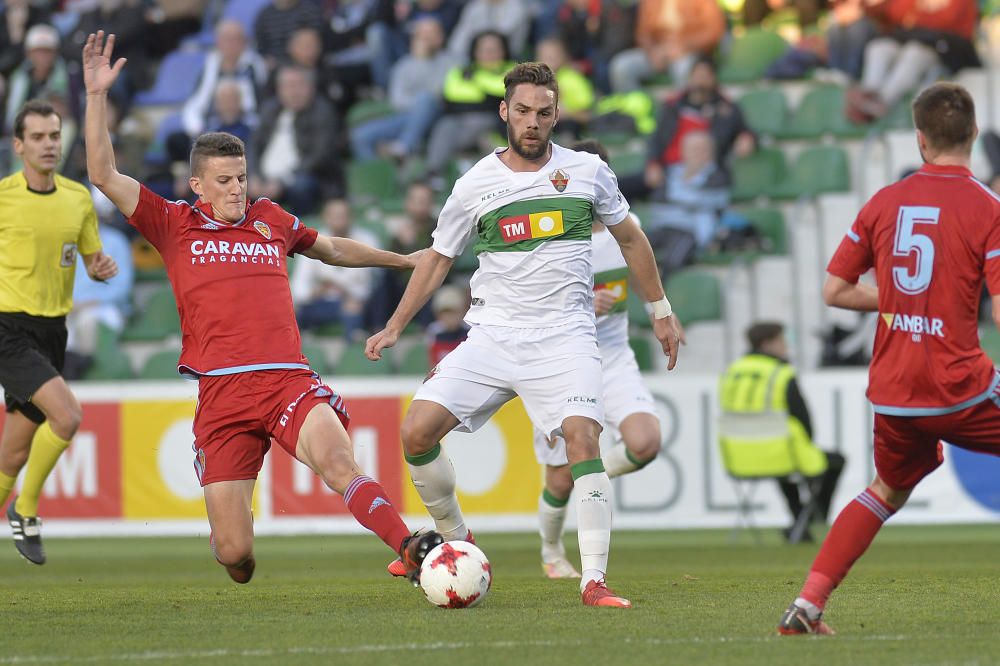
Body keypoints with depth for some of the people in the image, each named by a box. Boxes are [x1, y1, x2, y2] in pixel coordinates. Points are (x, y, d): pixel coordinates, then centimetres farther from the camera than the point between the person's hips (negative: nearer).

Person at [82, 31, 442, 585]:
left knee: (338, 461, -31)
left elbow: (332, 248, 38)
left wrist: (403, 259, 48)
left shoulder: (271, 220, 18)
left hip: (289, 380, 1)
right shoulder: (175, 226, 10)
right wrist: (96, 97, -4)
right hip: (222, 391, -1)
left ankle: (413, 551, -42)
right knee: (234, 554, -3)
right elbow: (104, 176, 3)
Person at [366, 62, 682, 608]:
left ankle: (594, 580, -22)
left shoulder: (587, 172, 4)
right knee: (416, 433, -10)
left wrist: (660, 311, 20)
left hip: (563, 335, -2)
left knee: (582, 438, -24)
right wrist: (394, 328, 11)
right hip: (492, 335, 2)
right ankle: (455, 539, 13)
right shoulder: (476, 185, 4)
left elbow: (629, 238, 18)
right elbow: (438, 258, 16)